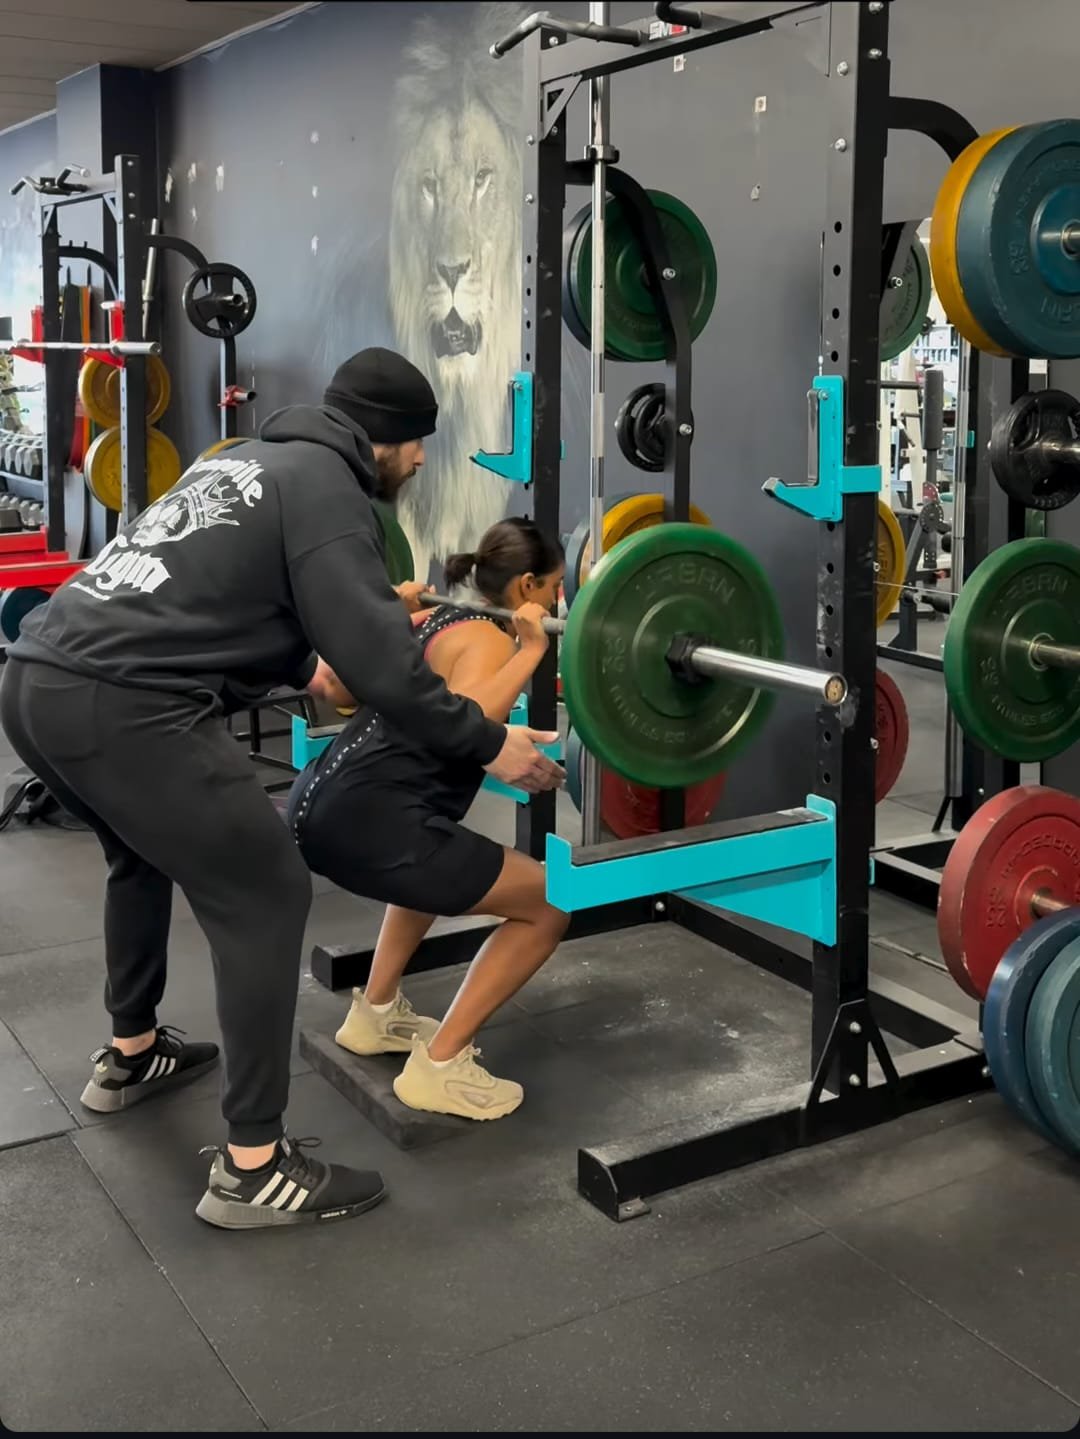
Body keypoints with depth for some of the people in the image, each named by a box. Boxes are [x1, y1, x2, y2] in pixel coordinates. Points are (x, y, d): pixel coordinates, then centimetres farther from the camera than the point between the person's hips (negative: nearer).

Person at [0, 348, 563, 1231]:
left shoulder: (256, 459, 26)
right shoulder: (326, 488, -2)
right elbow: (381, 663, -11)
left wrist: (303, 667, 52)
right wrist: (487, 745, 0)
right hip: (120, 707, -10)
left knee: (145, 856, 33)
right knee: (263, 898, -1)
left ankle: (132, 1056, 48)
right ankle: (254, 1169, 4)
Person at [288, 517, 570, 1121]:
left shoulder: (432, 619, 19)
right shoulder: (487, 640, -5)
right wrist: (530, 653, -21)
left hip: (319, 804, 10)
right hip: (366, 821, -10)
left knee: (440, 856, 39)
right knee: (548, 904, 2)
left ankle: (375, 1013, 38)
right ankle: (439, 1066, 4)